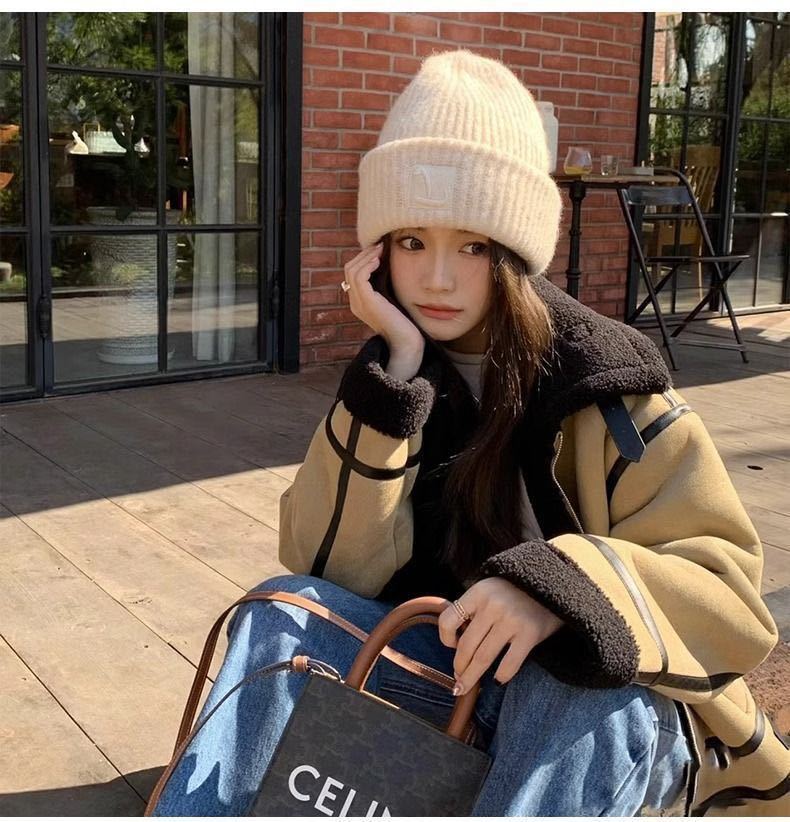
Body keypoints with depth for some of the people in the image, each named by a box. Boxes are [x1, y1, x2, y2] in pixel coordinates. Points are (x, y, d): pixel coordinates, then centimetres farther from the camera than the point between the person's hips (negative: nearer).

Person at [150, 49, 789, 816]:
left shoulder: (600, 381, -16)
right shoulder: (391, 370, -4)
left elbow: (726, 581, -20)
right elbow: (332, 570, -13)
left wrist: (560, 590, -40)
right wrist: (395, 373, -23)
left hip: (610, 714, -3)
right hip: (448, 678, 4)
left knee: (574, 686, -37)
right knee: (283, 614, -20)